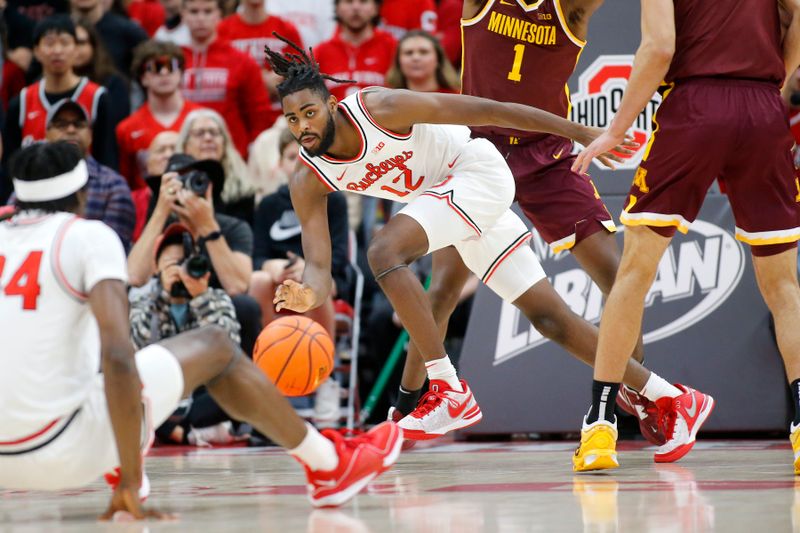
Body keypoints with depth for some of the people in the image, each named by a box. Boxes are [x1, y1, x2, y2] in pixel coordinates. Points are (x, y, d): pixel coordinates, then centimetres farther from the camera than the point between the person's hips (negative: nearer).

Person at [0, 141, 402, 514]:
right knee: (214, 347, 16)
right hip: (60, 451, -5)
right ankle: (329, 467, 29)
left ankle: (112, 469, 32)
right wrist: (129, 482, -13)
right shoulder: (88, 236, -1)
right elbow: (117, 356, -15)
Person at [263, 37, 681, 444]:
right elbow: (319, 265, -13)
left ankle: (450, 392, -25)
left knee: (385, 251, -27)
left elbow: (486, 111, -21)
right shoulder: (308, 183, -9)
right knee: (549, 317, 7)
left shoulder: (378, 109, -26)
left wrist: (579, 132, -17)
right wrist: (308, 294, -39)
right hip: (444, 194, 7)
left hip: (479, 170, -7)